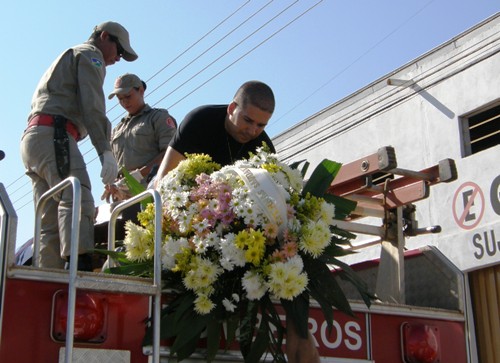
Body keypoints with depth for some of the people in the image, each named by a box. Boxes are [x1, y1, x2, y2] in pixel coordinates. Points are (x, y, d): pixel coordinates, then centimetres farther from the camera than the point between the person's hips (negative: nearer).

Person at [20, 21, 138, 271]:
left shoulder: (67, 58, 37)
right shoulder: (90, 54, 9)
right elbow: (92, 106, -9)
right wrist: (105, 150, -19)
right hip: (53, 134, -9)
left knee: (50, 223, 1)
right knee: (78, 200, -25)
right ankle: (79, 269, -42)